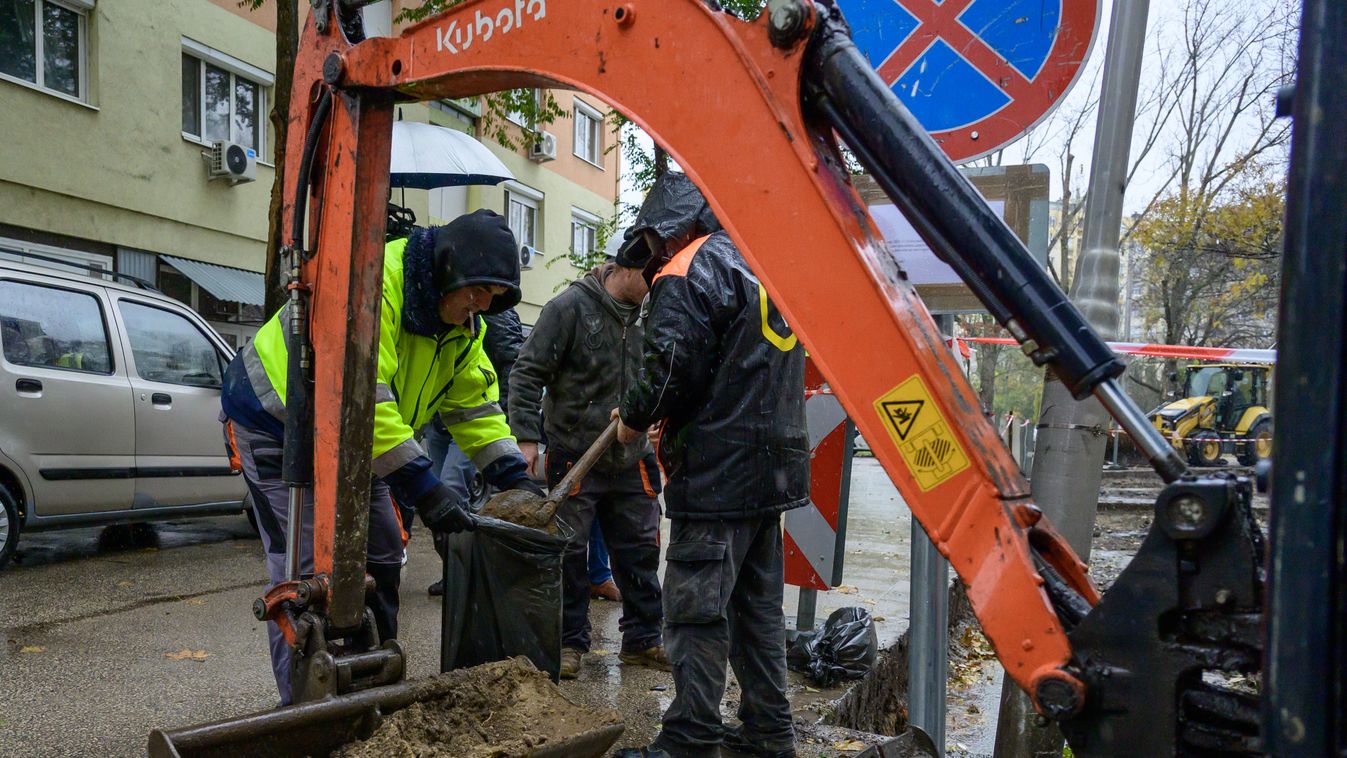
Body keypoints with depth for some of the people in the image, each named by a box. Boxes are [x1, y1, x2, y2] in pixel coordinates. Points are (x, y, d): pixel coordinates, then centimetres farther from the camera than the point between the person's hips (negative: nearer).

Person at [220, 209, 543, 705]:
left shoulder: (462, 325, -5)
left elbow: (474, 402, 0)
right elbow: (363, 401, -40)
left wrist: (512, 476, -12)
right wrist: (424, 488, -39)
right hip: (275, 421, -8)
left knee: (381, 561, 9)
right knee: (306, 567, -12)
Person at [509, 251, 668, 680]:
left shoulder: (643, 316, 8)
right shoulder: (571, 306, -11)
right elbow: (528, 372, -12)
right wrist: (527, 437, -17)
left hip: (630, 458, 6)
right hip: (575, 455, -6)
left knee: (639, 549, 12)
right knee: (568, 552, 3)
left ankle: (642, 639, 25)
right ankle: (570, 642, 18)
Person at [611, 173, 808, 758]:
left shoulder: (690, 271, -9)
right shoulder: (764, 264, 18)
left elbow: (670, 366, -19)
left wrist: (633, 418, 0)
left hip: (715, 474, -9)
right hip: (774, 467, 9)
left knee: (696, 611, -2)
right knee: (758, 605, 16)